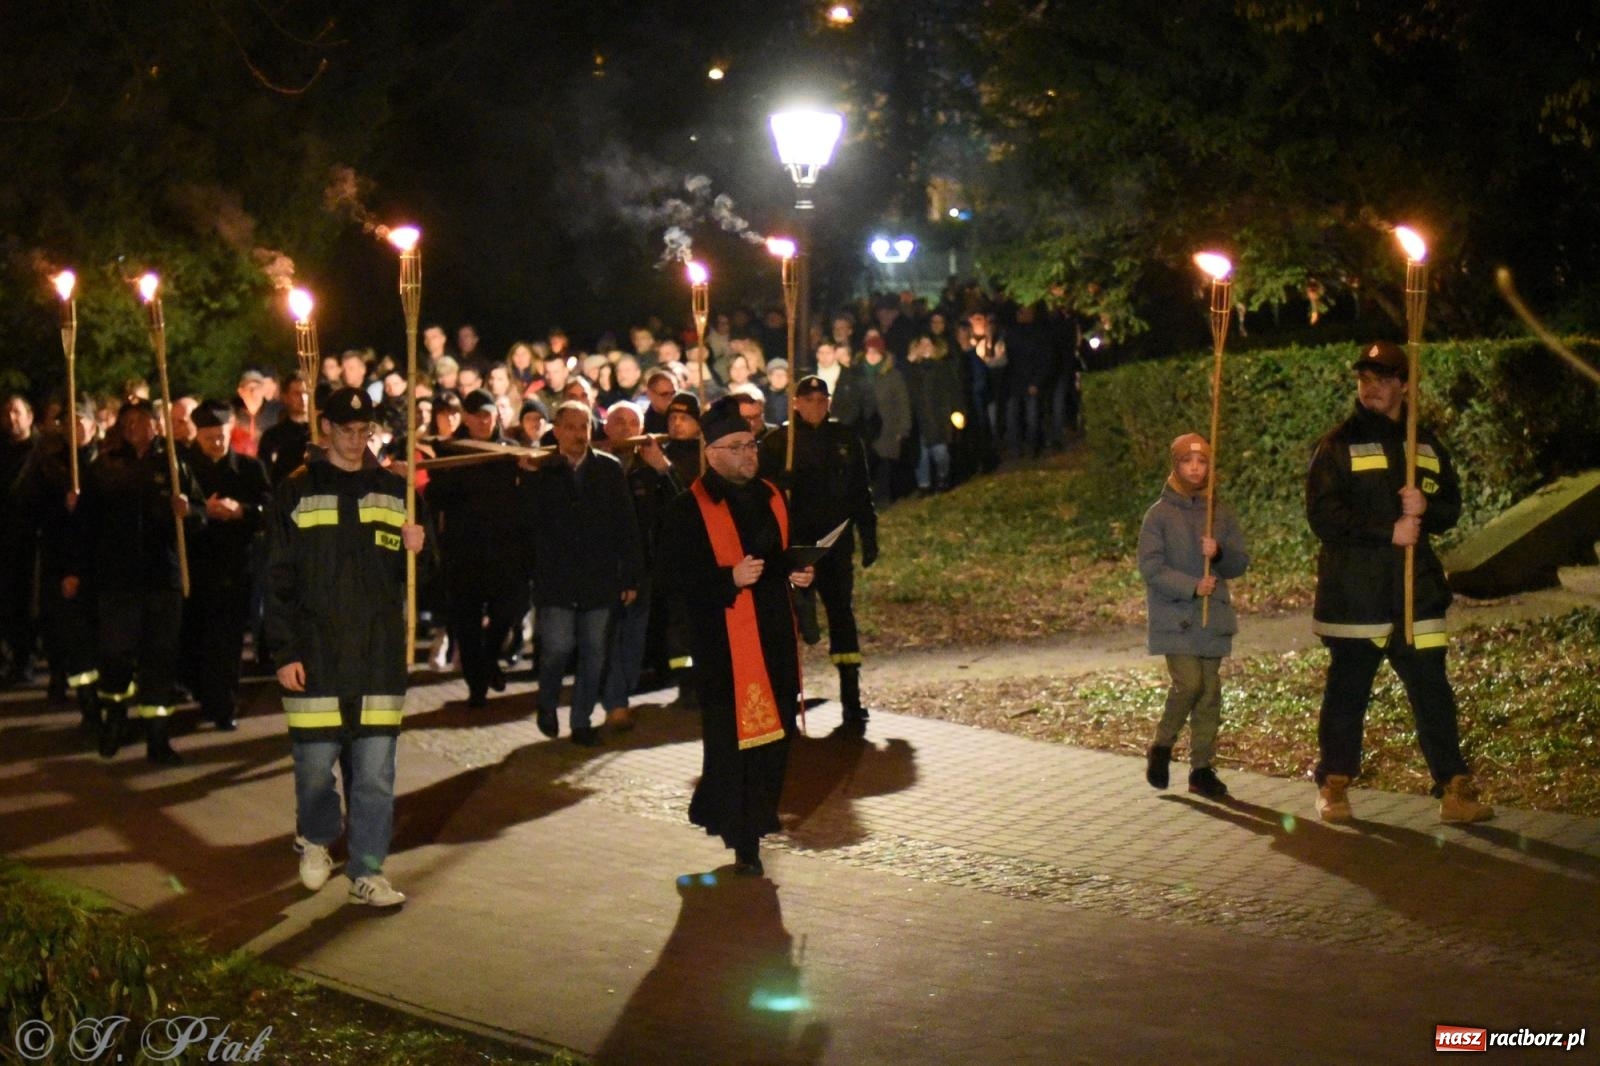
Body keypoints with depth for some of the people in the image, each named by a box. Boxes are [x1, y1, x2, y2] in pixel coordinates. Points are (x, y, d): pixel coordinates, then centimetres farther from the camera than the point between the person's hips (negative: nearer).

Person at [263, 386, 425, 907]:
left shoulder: (395, 491, 11)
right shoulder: (297, 494, 3)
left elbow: (407, 577, 16)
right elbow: (279, 581, 1)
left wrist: (413, 552, -7)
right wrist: (284, 653, -6)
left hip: (379, 655, 2)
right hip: (315, 654, -2)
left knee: (375, 773, 0)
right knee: (315, 764, 2)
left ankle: (367, 873, 8)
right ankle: (314, 841, 30)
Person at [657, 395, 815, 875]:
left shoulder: (771, 499, 14)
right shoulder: (688, 510, -7)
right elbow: (671, 577, -13)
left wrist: (798, 574, 5)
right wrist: (730, 579, -24)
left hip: (774, 639, 7)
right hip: (725, 645, -7)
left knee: (774, 736, 10)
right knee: (731, 740, -6)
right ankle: (743, 841, 4)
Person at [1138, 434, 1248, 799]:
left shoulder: (1221, 514, 8)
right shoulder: (1160, 514, -3)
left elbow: (1240, 563, 10)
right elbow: (1150, 567, -9)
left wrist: (1219, 554, -12)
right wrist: (1192, 586, -16)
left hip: (1213, 617, 4)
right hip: (1174, 618, -4)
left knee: (1210, 692, 4)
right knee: (1188, 683, -16)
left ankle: (1201, 767, 12)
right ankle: (1162, 746, 7)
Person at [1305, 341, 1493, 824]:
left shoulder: (1426, 444, 14)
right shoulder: (1338, 444, 0)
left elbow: (1452, 507, 13)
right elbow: (1323, 514, -10)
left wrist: (1425, 509, -10)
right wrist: (1388, 530, -16)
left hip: (1416, 589, 3)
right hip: (1352, 589, -3)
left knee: (1433, 691, 1)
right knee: (1347, 690, 3)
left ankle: (1455, 790, 3)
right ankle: (1333, 788, 14)